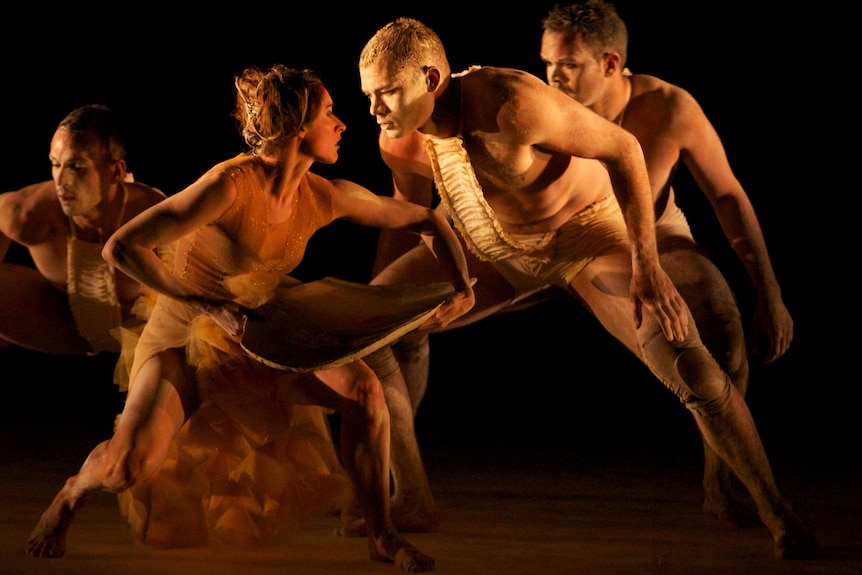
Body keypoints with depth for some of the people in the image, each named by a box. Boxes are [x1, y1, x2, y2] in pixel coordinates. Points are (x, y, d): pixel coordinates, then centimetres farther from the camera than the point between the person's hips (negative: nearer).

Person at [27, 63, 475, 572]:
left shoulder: (327, 198, -8)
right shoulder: (230, 186, -28)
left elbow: (426, 220, 6)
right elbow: (121, 248, -28)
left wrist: (461, 286, -10)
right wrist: (205, 305, -28)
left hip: (254, 344, 5)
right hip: (182, 341, -5)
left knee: (364, 388, -18)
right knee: (131, 466, -26)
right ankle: (73, 494, 12)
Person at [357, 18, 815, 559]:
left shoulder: (513, 103, -36)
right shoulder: (400, 141, -17)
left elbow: (623, 147, -25)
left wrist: (647, 265, -26)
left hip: (589, 231, -5)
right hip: (496, 246, 5)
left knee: (691, 366, -22)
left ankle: (777, 511, -3)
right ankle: (412, 496, 2)